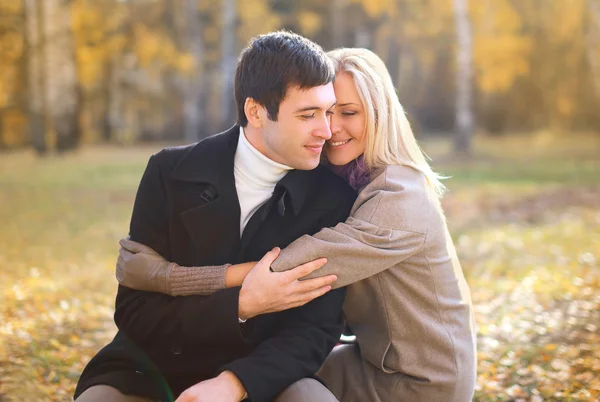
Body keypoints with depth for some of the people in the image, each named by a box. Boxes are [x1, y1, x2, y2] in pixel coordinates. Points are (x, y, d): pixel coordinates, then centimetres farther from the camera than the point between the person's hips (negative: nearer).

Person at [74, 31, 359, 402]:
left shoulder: (333, 199, -8)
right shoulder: (171, 174, -8)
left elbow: (317, 328, -9)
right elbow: (134, 314, -9)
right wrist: (241, 305, -24)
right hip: (152, 371, 0)